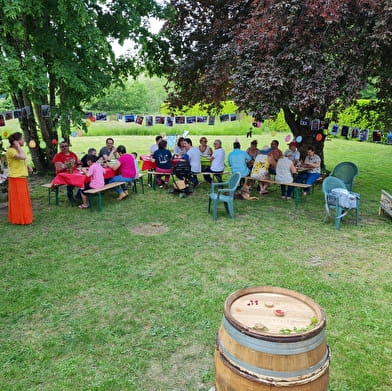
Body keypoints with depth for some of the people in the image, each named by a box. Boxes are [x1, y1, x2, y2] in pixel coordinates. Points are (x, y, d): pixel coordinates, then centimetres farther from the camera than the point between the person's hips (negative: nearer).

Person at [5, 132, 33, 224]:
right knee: (18, 200, -2)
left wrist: (27, 168, 8)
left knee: (23, 199, 15)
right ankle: (19, 219, 6)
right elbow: (23, 157, -29)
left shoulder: (17, 150, 15)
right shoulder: (10, 151, -14)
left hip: (22, 178, 9)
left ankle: (23, 218, 25)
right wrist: (18, 146, -19)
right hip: (16, 179, -9)